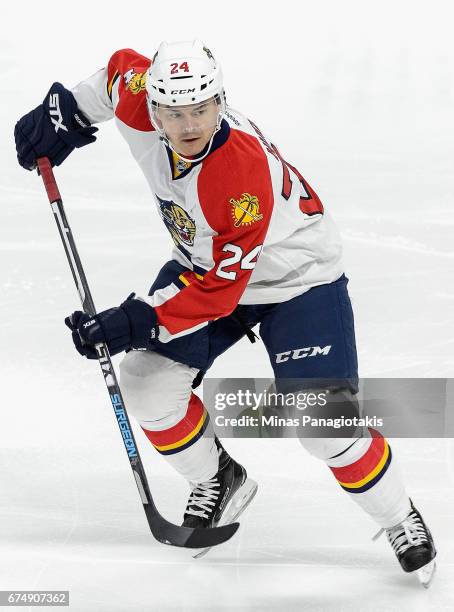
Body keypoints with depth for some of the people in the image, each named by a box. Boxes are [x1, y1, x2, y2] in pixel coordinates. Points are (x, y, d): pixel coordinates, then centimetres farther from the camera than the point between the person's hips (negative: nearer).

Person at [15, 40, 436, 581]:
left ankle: (401, 521, 8)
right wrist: (66, 113, 1)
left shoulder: (244, 174, -39)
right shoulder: (143, 113, -22)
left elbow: (219, 288, -32)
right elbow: (122, 68, 4)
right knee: (147, 384, -5)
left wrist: (135, 322, -33)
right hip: (203, 262, 7)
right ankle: (219, 481, 20)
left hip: (297, 278, -7)